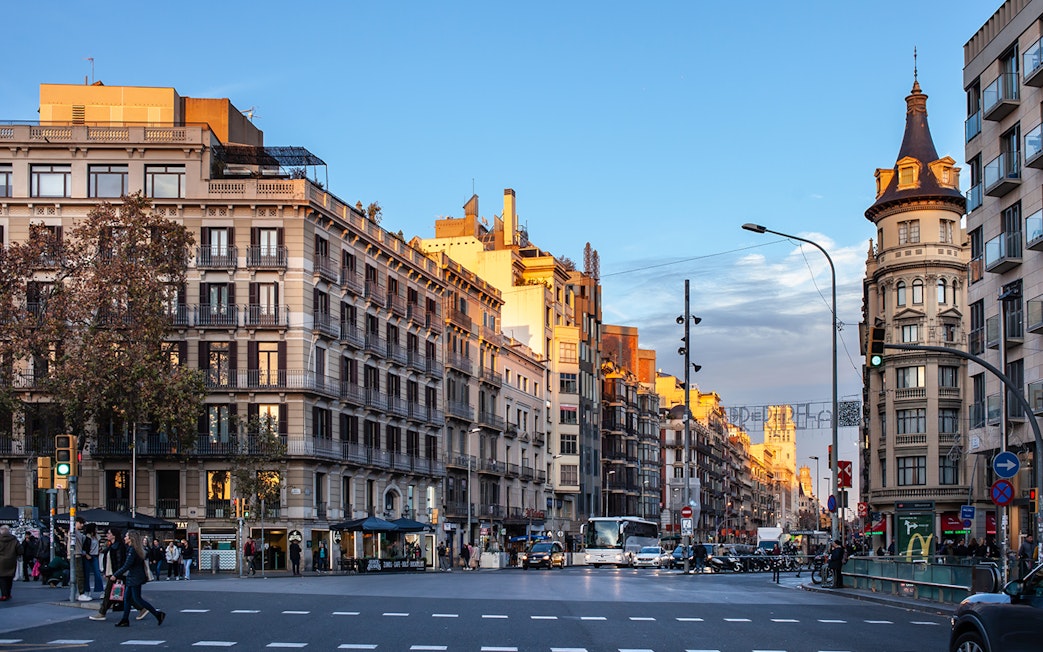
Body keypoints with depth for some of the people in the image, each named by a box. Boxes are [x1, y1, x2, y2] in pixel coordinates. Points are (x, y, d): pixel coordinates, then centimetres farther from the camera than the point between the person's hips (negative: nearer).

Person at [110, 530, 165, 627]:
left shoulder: (132, 550, -19)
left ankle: (158, 614, -4)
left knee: (137, 599, -5)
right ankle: (125, 620, 16)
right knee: (127, 598, 12)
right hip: (132, 578, 10)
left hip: (135, 578, -10)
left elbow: (126, 566, -22)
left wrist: (115, 575, -17)